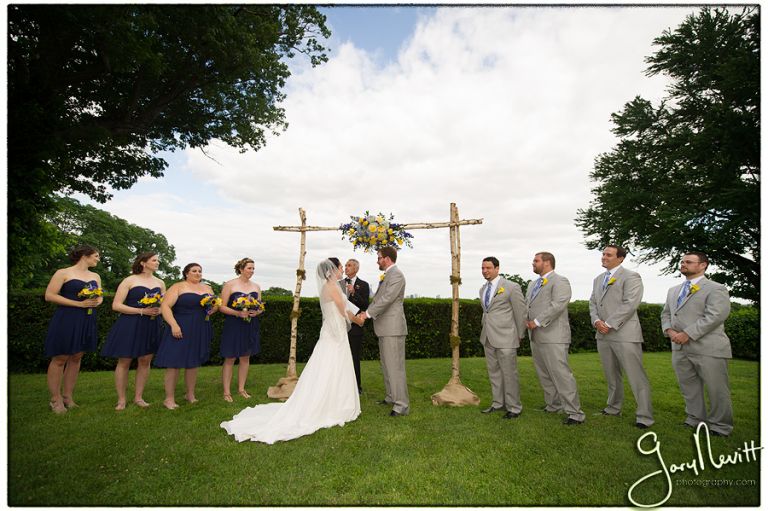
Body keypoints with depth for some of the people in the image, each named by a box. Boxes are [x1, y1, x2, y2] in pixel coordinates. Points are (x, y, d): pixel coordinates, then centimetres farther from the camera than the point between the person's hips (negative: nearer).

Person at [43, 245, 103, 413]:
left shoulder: (95, 276, 13)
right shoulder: (63, 273, -6)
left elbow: (100, 297, 19)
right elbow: (49, 296, -11)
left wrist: (97, 302, -5)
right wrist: (79, 303, -18)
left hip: (87, 321, 6)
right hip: (66, 319, -6)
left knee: (76, 358, 10)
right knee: (60, 359, 1)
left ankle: (68, 396, 20)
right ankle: (56, 399, 11)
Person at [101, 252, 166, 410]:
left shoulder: (160, 283, 9)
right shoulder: (129, 281, -5)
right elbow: (116, 305, -9)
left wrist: (159, 311, -9)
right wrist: (142, 311, -18)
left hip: (151, 326, 4)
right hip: (129, 325, -4)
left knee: (145, 361, 8)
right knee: (124, 361, 3)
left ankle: (138, 397, 20)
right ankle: (121, 400, 16)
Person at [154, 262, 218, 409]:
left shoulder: (207, 288, 14)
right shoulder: (178, 287, -4)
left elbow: (215, 305, 20)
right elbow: (165, 306, -12)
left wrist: (213, 308, -4)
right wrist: (174, 325, -21)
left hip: (200, 331, 5)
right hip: (180, 330, -5)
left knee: (194, 362, 12)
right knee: (174, 362, -2)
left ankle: (190, 394, 25)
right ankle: (169, 398, 10)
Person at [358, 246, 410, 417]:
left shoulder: (396, 275, -14)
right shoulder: (387, 275, 17)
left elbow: (387, 299, -21)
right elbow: (378, 298, 19)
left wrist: (368, 313, -16)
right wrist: (367, 312, 7)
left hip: (393, 327, -10)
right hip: (385, 327, 10)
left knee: (395, 366, -6)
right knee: (386, 364, 17)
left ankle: (401, 405, 1)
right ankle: (392, 397, 29)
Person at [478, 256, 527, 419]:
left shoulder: (511, 287, -8)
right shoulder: (483, 290, 13)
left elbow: (521, 312, -3)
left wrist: (520, 335, 2)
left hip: (505, 338, -6)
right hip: (488, 338, 6)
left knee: (509, 373, 0)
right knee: (494, 372, 13)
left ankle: (514, 407, 14)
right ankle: (498, 403, 26)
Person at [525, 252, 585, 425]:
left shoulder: (560, 281, -8)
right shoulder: (533, 284, 19)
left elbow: (557, 305, -20)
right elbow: (526, 304, 18)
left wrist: (537, 322, -18)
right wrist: (528, 322, 0)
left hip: (553, 337, -8)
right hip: (536, 337, 9)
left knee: (561, 374, -7)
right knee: (544, 375, 15)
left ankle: (575, 413, 1)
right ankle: (553, 406, 28)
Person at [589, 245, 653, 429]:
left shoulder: (631, 276, -5)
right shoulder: (598, 279, 17)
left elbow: (630, 304, -15)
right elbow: (593, 302, 15)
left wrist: (609, 324, -17)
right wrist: (596, 321, -4)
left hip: (624, 334, -7)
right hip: (603, 335, 7)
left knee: (636, 376, -3)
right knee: (611, 375, 16)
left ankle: (644, 415, 6)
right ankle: (614, 408, 29)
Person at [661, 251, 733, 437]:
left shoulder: (715, 289, -4)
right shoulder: (673, 290, 18)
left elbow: (715, 315, -16)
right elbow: (666, 313, 19)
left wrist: (688, 334, -20)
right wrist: (670, 330, -1)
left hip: (708, 349, -6)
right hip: (680, 349, 6)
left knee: (716, 389, 4)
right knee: (689, 387, 14)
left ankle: (720, 426, 19)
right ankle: (696, 419, 27)